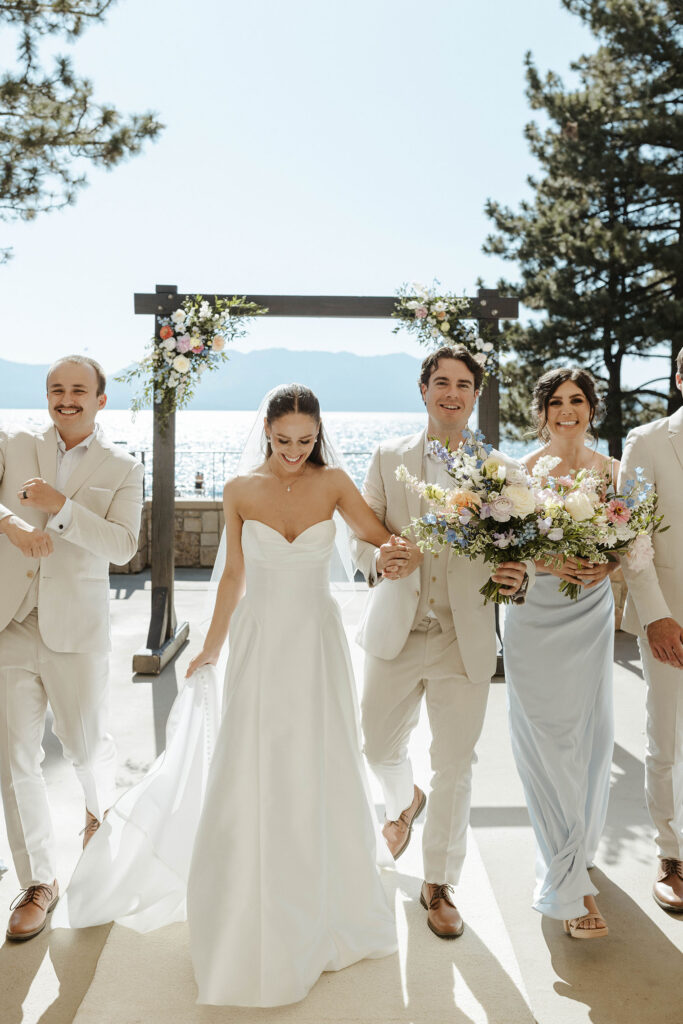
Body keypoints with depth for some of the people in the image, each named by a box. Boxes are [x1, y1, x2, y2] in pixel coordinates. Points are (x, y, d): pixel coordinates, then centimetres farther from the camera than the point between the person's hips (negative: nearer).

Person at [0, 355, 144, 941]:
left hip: (75, 629, -1)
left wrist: (61, 507, -18)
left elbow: (122, 547, -8)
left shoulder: (123, 469, 3)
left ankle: (101, 806, 48)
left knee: (85, 741, 12)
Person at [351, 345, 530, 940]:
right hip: (396, 633, 1)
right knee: (380, 749, 14)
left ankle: (439, 884, 30)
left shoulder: (500, 470, 2)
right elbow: (362, 535, 2)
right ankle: (404, 801, 52)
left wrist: (520, 575, -22)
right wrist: (379, 558, -21)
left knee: (455, 767, 7)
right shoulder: (389, 458, 3)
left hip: (466, 639, -1)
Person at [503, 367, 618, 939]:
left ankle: (577, 846, 36)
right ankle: (569, 886, 7)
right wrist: (547, 562, -22)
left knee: (593, 737, 11)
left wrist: (607, 566, -11)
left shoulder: (612, 472, 6)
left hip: (592, 617, 4)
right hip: (538, 619, -3)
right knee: (552, 744, -3)